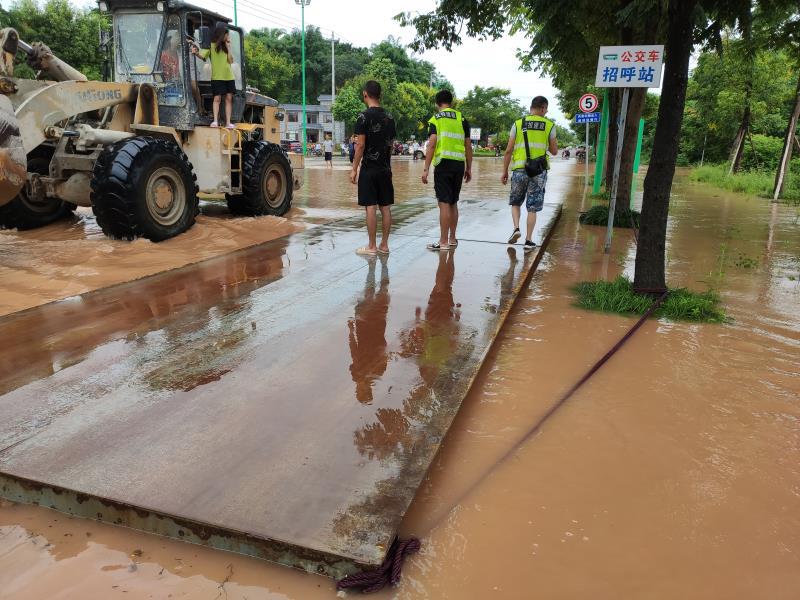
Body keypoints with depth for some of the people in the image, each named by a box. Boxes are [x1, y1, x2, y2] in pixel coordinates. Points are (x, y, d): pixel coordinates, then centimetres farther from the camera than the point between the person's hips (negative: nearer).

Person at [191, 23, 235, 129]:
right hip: (217, 76, -4)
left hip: (229, 76, 5)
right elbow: (203, 55, -12)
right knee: (217, 98, -9)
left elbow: (230, 61, 4)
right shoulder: (211, 45, -1)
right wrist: (196, 52, -31)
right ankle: (215, 120, -11)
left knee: (229, 98, 1)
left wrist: (228, 47, -1)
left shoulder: (226, 45, 13)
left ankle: (228, 122, 2)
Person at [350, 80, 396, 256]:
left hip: (369, 169, -6)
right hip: (385, 168, 6)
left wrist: (354, 169, -7)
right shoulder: (389, 117, 10)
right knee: (385, 207, 8)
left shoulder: (364, 117, -10)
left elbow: (361, 145, -13)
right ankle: (384, 245, 15)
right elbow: (390, 144, 13)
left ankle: (371, 247, 1)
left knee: (371, 207, -3)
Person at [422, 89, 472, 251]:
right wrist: (469, 168, 17)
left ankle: (443, 242, -2)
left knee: (444, 203, -4)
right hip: (459, 165, 5)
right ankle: (452, 239, 22)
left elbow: (432, 145, -10)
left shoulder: (435, 120, 0)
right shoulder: (462, 119, 11)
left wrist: (426, 169, -8)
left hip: (443, 164, -4)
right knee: (453, 203, 14)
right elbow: (468, 146, 10)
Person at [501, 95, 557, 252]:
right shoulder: (549, 125, 3)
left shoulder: (518, 124, 3)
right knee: (532, 207, 5)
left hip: (520, 170, 0)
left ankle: (516, 228, -1)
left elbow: (509, 150, 0)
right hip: (539, 171, 0)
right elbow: (554, 151, 7)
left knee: (515, 202, 19)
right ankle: (528, 240, 6)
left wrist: (505, 172, 6)